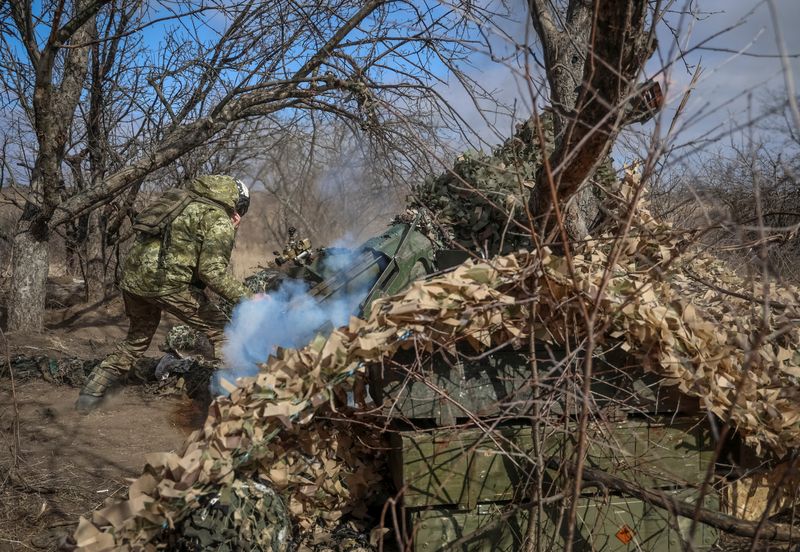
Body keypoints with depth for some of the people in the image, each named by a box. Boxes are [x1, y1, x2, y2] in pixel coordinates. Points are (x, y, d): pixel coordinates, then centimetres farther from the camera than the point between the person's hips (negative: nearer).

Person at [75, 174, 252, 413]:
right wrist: (246, 299, -9)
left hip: (132, 278, 8)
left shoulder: (186, 203, 24)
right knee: (221, 332, 6)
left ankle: (90, 393, 29)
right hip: (167, 283, -8)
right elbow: (212, 271, -13)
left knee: (136, 340, 28)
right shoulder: (220, 221, -2)